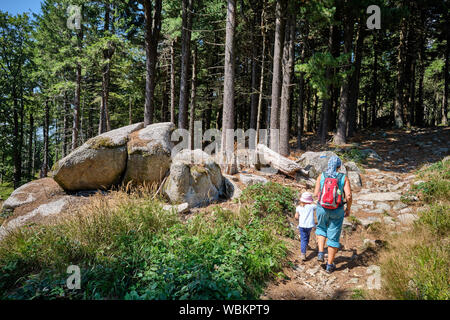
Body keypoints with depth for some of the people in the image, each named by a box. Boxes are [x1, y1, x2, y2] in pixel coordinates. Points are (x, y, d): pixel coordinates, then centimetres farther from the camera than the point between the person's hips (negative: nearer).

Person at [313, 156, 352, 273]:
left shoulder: (321, 176, -3)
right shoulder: (344, 178, -5)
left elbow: (316, 194, -8)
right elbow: (348, 196, -13)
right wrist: (348, 209, 3)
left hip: (322, 209, 1)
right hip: (337, 211, -1)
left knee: (321, 229, 29)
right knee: (333, 236, 11)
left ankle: (321, 253, 14)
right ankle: (330, 265, 18)